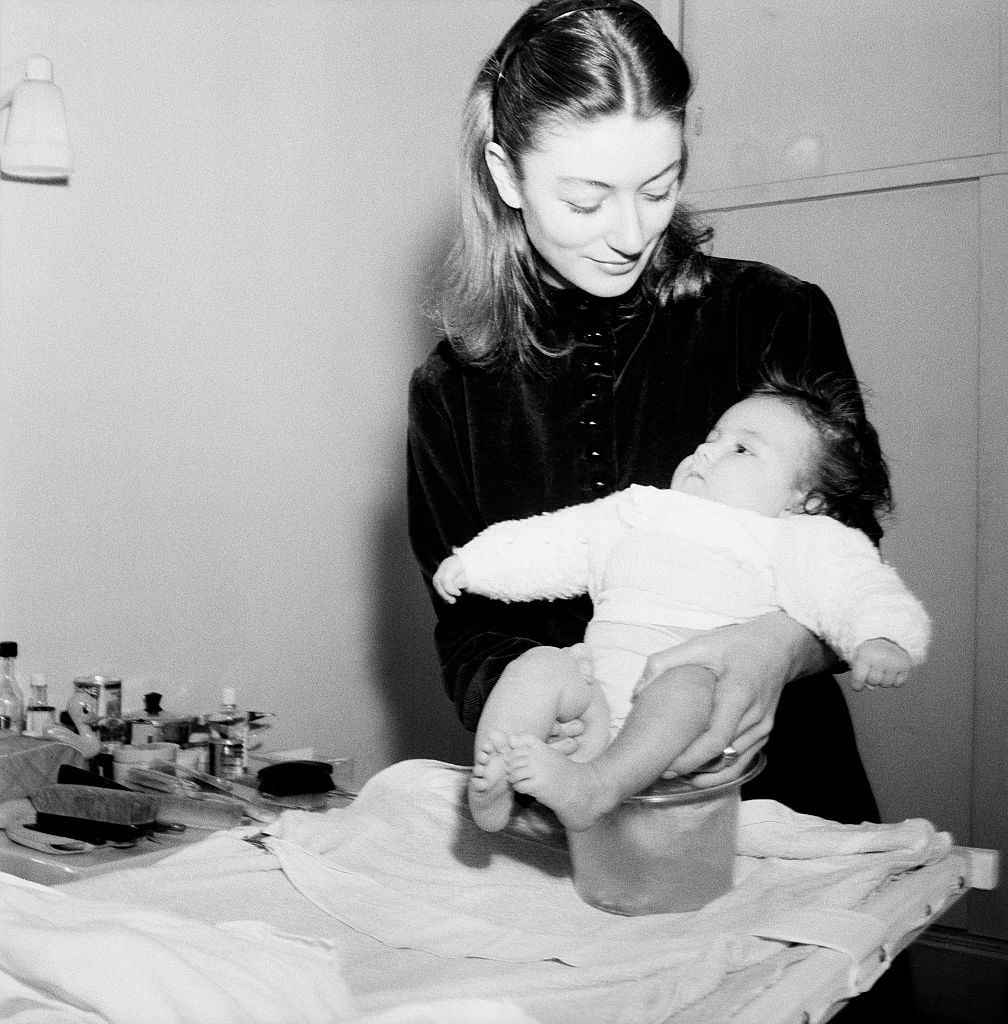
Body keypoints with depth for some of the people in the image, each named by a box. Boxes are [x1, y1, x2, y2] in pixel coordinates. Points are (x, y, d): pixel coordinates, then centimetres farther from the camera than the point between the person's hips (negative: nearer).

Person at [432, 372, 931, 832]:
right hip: (598, 685, 5)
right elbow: (557, 543, 32)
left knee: (685, 683, -37)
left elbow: (862, 591, -2)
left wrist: (883, 640, -24)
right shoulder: (641, 511, 27)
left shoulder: (803, 543, 12)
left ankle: (595, 786, -54)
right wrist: (476, 563, 30)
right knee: (536, 664, -19)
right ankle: (490, 782, -30)